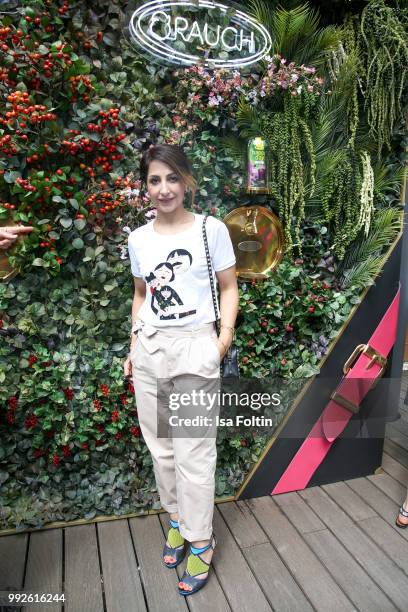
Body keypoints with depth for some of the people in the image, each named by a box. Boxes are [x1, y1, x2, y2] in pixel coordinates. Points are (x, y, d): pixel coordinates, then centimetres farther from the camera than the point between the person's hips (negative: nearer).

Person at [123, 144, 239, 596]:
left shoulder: (211, 229, -4)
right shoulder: (138, 239, 7)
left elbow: (228, 288, 2)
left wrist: (226, 332, -12)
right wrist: (133, 348, 13)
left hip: (195, 347, -4)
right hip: (149, 349, 4)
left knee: (193, 452, 1)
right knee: (160, 447, 12)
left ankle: (199, 541, 21)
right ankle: (176, 518, 35)